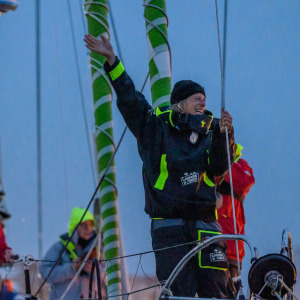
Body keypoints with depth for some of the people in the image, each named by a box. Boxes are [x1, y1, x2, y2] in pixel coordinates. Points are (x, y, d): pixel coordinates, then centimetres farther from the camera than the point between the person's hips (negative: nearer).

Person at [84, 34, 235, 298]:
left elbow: (218, 168, 1)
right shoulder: (156, 127, 8)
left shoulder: (209, 132, 13)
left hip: (205, 226, 2)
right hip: (169, 225, -2)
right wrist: (112, 61, -3)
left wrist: (223, 136, -14)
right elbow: (129, 98, 3)